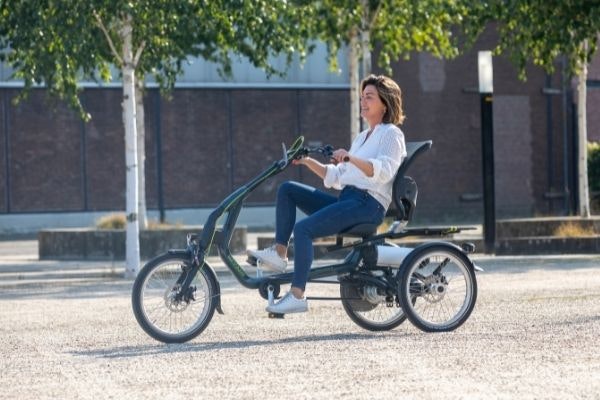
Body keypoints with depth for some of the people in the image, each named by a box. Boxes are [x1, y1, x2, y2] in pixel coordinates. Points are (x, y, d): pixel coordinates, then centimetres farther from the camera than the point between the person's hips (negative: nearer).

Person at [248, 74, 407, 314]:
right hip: (346, 199, 9)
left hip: (369, 204, -9)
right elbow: (335, 178, 23)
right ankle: (279, 253, -12)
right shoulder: (362, 137, 28)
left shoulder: (391, 134, 2)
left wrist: (351, 158, -31)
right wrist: (308, 162, 10)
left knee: (303, 228, -26)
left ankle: (297, 296, -28)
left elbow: (384, 171, -18)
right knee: (287, 190, -3)